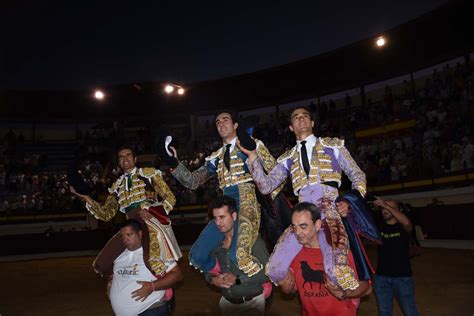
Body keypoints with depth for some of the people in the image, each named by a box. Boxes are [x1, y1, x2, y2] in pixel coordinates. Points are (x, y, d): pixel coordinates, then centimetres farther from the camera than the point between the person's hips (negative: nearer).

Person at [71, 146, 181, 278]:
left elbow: (170, 198, 5)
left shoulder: (149, 173, 12)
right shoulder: (117, 186, 23)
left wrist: (151, 212, -12)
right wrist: (86, 198, 6)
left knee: (152, 260, -31)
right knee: (103, 264, 2)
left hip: (151, 220, -5)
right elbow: (106, 214, 18)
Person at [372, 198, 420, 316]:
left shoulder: (402, 226, -6)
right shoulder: (379, 226, 4)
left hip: (402, 277, -3)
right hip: (381, 277, 3)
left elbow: (407, 222, -30)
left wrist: (386, 205, -33)